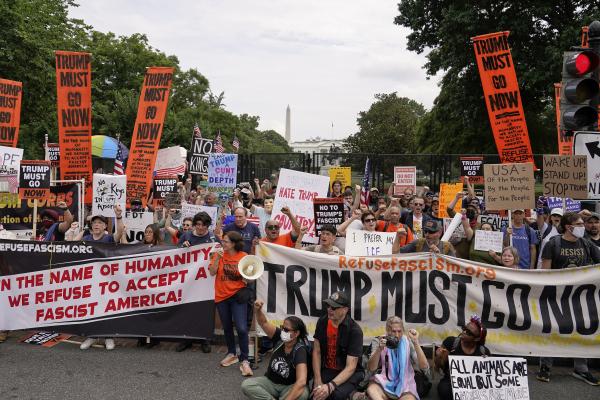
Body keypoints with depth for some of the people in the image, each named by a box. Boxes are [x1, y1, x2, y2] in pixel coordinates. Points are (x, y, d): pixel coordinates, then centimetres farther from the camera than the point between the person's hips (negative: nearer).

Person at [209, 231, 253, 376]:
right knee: (227, 327, 18)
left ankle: (244, 360, 1)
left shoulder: (243, 256, -6)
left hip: (237, 295, -3)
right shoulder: (220, 254, -1)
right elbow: (212, 272, -7)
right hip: (221, 296, 3)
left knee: (241, 328, -13)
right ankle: (232, 354, 38)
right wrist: (218, 258, -18)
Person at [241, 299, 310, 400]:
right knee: (246, 385, -21)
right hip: (270, 382, 4)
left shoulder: (300, 350, -26)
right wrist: (258, 310, -31)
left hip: (290, 387, -4)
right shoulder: (279, 337, -11)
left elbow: (301, 381, -38)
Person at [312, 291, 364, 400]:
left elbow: (350, 367, -23)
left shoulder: (354, 330, -22)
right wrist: (318, 381, -12)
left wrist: (330, 386, -35)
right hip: (327, 370, 4)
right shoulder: (322, 322, -7)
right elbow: (316, 352, -2)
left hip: (350, 373, -4)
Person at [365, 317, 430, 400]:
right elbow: (371, 368, -11)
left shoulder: (408, 343, -1)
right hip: (385, 385, 1)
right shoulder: (378, 342, -1)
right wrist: (379, 349, -27)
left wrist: (416, 343, -22)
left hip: (405, 387, -1)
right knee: (371, 389, -32)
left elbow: (424, 367, -12)